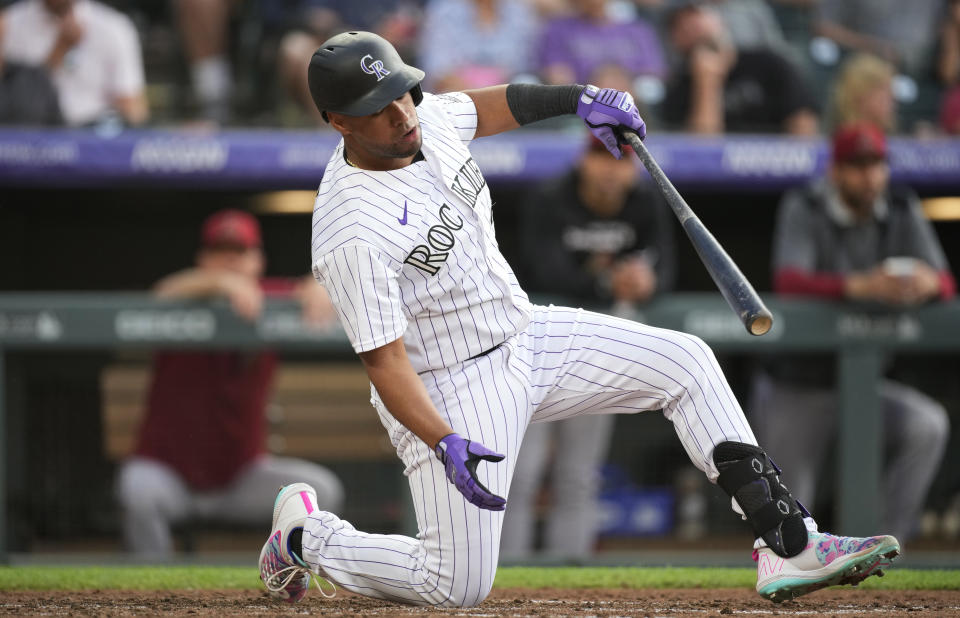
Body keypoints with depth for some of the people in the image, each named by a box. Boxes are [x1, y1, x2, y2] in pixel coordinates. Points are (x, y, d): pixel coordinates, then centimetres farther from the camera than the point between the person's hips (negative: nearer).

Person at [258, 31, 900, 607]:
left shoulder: (428, 119, -6)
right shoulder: (351, 235, -29)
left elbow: (487, 106, 18)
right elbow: (385, 363, -28)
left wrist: (577, 98, 7)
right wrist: (446, 444, -40)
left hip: (527, 336, 8)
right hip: (451, 392, -8)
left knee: (685, 363, 1)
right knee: (458, 586, -8)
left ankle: (788, 544, 1)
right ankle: (305, 537, 16)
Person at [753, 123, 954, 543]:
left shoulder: (902, 212, -1)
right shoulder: (804, 210, -13)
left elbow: (947, 285, -9)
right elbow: (788, 281, -30)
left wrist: (930, 283, -36)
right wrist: (858, 286, -48)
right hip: (795, 392, -3)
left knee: (929, 425, -27)